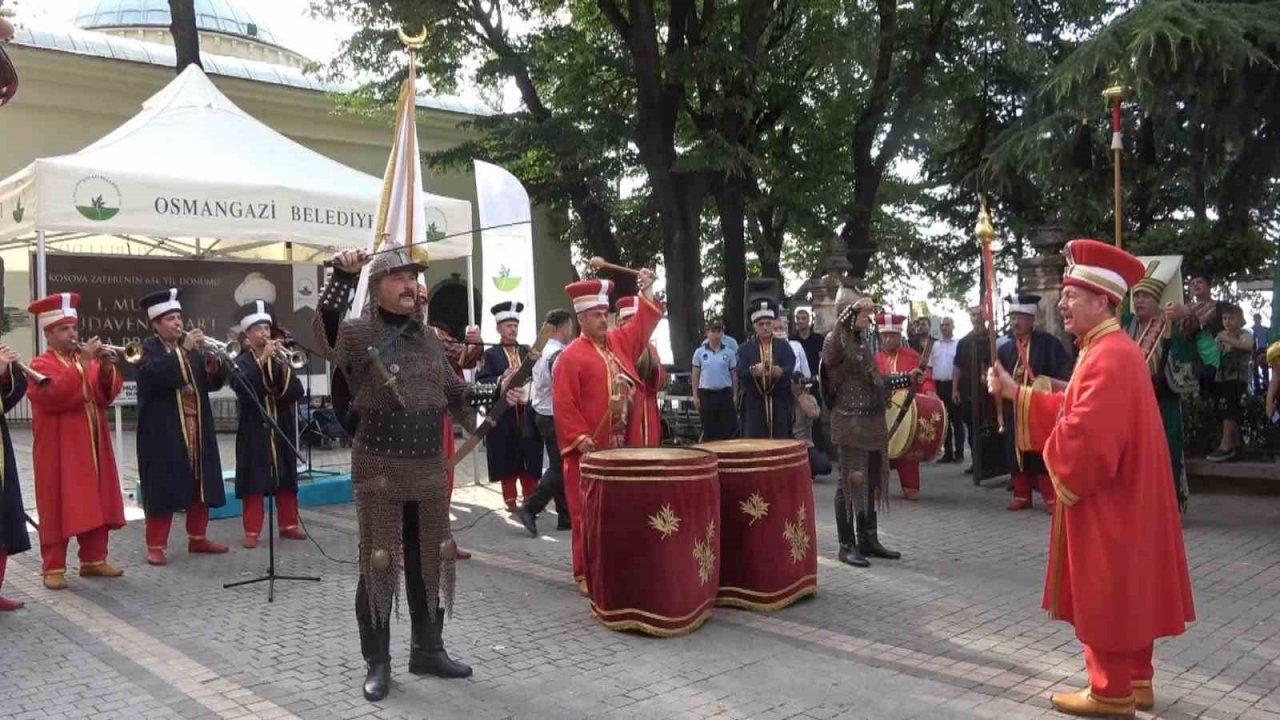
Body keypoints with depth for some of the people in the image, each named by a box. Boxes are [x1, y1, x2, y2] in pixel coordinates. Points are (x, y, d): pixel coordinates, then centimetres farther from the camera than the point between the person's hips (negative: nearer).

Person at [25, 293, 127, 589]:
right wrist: (83, 363, -27)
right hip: (59, 451, -6)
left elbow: (107, 395, 6)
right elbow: (54, 395, -24)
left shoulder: (87, 359, 14)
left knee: (95, 504, 10)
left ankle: (93, 560, 20)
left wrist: (107, 369, -13)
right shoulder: (41, 365, -6)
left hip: (92, 447, 6)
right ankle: (53, 568, 4)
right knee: (58, 507, -3)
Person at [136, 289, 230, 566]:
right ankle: (155, 545, 5)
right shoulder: (148, 348, -2)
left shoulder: (193, 348, 15)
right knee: (163, 487, -3)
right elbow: (154, 373, -24)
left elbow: (213, 383, 10)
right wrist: (184, 349, -27)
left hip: (197, 430, 6)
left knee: (201, 484, 10)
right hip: (164, 433, -6)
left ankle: (197, 538, 22)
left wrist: (213, 364, -10)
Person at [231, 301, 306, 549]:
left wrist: (284, 365, -16)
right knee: (254, 481, -3)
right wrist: (262, 360, -25)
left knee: (286, 480, 9)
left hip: (282, 429, 4)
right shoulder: (242, 362, -1)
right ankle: (252, 531, 3)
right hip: (255, 430, -4)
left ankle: (288, 525, 19)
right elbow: (243, 390, -21)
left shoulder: (281, 359, 9)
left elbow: (296, 393, -2)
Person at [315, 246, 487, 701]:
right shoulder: (358, 334, -8)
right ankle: (377, 663, 15)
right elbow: (326, 334, -32)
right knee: (378, 563, 2)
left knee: (432, 560, 13)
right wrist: (342, 276, -41)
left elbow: (454, 391, 23)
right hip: (380, 470, -6)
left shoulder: (429, 339, 12)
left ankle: (428, 650, 28)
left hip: (430, 468, 6)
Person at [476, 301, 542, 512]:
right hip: (504, 416, -3)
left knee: (530, 459, 5)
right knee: (507, 460, 2)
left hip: (527, 415, 3)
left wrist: (531, 387, -12)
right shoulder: (490, 355, 2)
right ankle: (510, 500, 12)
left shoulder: (528, 351, 13)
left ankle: (531, 499, 14)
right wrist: (501, 380, -21)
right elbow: (481, 381, -7)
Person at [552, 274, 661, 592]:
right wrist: (580, 437, -19)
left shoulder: (618, 341, 12)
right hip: (590, 449, -6)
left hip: (620, 445, 7)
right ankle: (586, 573, 8)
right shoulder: (570, 357, -8)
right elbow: (564, 404, -12)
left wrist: (647, 291, 10)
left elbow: (641, 325, 22)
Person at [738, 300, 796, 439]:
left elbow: (790, 371, -7)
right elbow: (740, 374, -7)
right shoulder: (745, 348, 6)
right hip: (754, 405, 0)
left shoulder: (784, 346, 8)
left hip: (780, 405, 1)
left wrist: (780, 372, -30)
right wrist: (752, 371, -29)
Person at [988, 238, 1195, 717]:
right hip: (1121, 499, 10)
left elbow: (1087, 434, -29)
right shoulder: (1111, 350, 11)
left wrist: (1055, 461, -9)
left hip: (1106, 502, -10)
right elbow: (1079, 411, 16)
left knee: (1106, 596, 1)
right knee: (1122, 593, 17)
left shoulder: (1108, 357, -23)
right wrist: (1017, 394, 9)